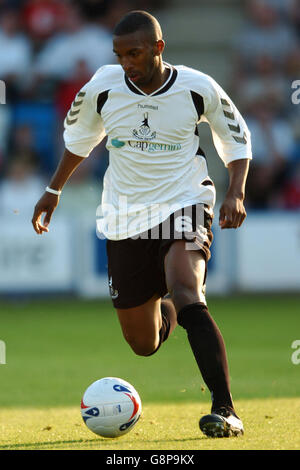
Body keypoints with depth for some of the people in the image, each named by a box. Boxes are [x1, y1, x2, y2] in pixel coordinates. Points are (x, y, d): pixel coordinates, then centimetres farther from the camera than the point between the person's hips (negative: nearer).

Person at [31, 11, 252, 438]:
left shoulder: (198, 89, -10)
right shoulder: (103, 88, -6)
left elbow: (237, 139, 6)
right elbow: (78, 138, 15)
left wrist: (236, 194, -8)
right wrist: (54, 189, 18)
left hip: (184, 206, -3)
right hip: (125, 219, 3)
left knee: (185, 296, -32)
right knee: (143, 344, 7)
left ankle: (225, 410, -32)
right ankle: (162, 313, 47)